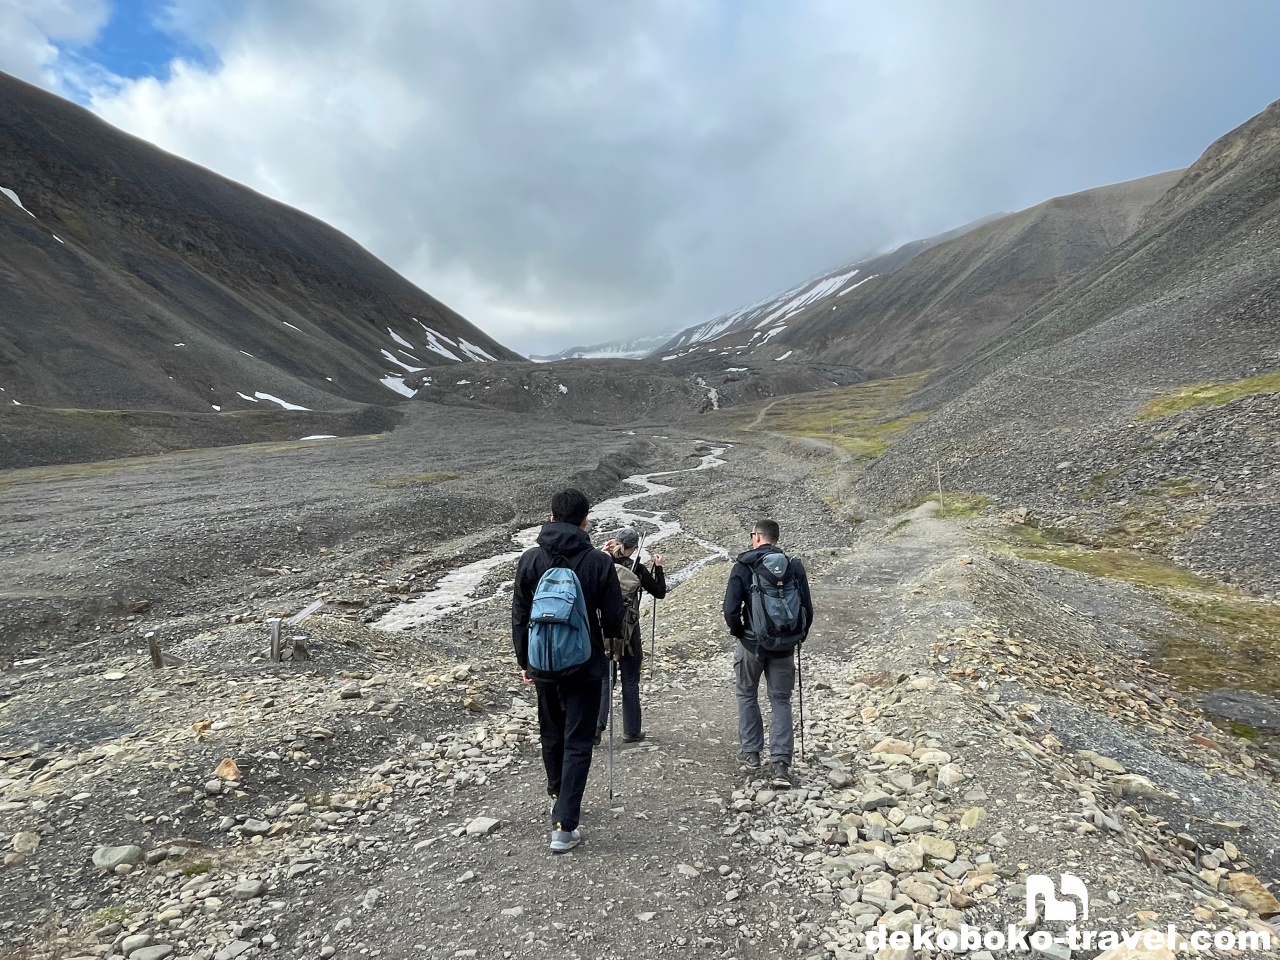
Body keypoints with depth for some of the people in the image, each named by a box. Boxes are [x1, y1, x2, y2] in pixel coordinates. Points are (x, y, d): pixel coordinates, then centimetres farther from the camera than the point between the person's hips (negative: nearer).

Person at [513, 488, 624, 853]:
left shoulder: (530, 559, -6)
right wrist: (606, 637, 16)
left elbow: (519, 617, 0)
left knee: (551, 734, 22)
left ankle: (558, 798, 42)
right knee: (577, 742, 6)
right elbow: (614, 619, -7)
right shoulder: (599, 562, -13)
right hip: (585, 666, -3)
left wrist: (524, 661, 11)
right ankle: (564, 825, 4)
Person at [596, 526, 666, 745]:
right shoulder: (637, 569, -12)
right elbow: (659, 592, -3)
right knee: (630, 681, 10)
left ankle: (596, 725, 3)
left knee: (603, 679, 13)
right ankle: (631, 731, 20)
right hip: (628, 632, -3)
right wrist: (658, 568, 9)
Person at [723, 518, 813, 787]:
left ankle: (751, 753, 25)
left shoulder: (743, 566, -10)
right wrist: (800, 635, 13)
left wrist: (738, 632, 4)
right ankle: (781, 764, 5)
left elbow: (730, 610, -14)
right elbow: (807, 608, -1)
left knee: (747, 695, 19)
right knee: (781, 701, 11)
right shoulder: (794, 566, -3)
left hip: (751, 643, -2)